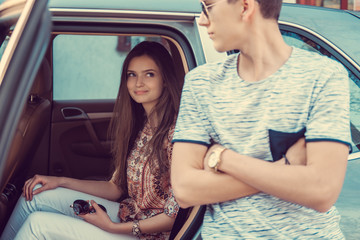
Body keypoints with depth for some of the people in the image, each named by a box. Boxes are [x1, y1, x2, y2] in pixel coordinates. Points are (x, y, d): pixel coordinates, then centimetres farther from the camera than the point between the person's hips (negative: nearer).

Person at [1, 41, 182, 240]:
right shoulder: (139, 126, 6)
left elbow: (174, 215, -19)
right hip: (127, 215, 8)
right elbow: (116, 188, 11)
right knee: (36, 194, 0)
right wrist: (60, 182, 3)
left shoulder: (175, 132, -21)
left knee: (38, 223, -12)